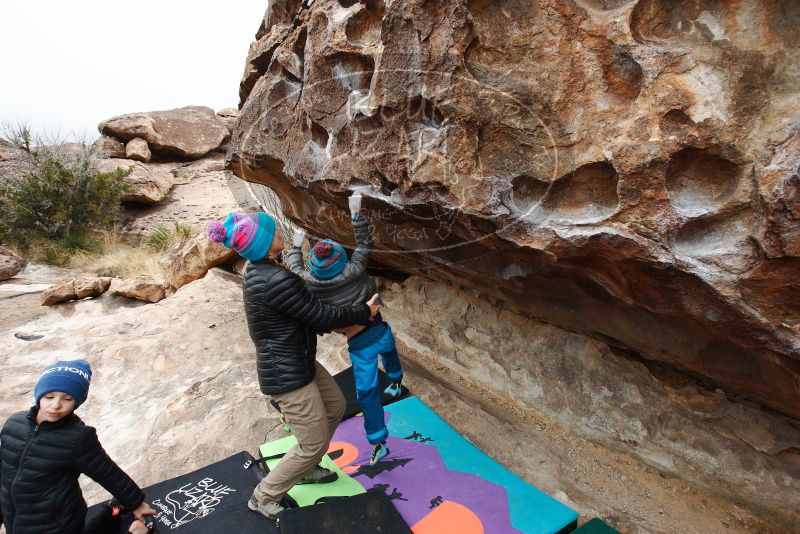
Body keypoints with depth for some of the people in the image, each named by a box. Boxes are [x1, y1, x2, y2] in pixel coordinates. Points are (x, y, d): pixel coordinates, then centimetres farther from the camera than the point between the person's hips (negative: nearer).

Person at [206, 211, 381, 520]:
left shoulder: (258, 271, 2)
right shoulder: (275, 280, -29)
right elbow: (321, 317, -21)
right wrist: (363, 312, -6)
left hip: (296, 361, 10)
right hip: (287, 373, -10)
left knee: (335, 407, 24)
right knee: (314, 443, 5)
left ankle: (305, 469, 42)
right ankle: (264, 497, 25)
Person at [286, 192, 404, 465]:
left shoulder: (312, 283, -11)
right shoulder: (354, 270, -13)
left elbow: (294, 267, 10)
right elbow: (364, 243, 1)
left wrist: (296, 246, 27)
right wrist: (356, 213, 3)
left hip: (359, 344, -3)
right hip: (379, 329, 3)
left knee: (366, 391, 5)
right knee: (388, 351, 38)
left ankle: (378, 443, 10)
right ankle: (395, 383, 63)